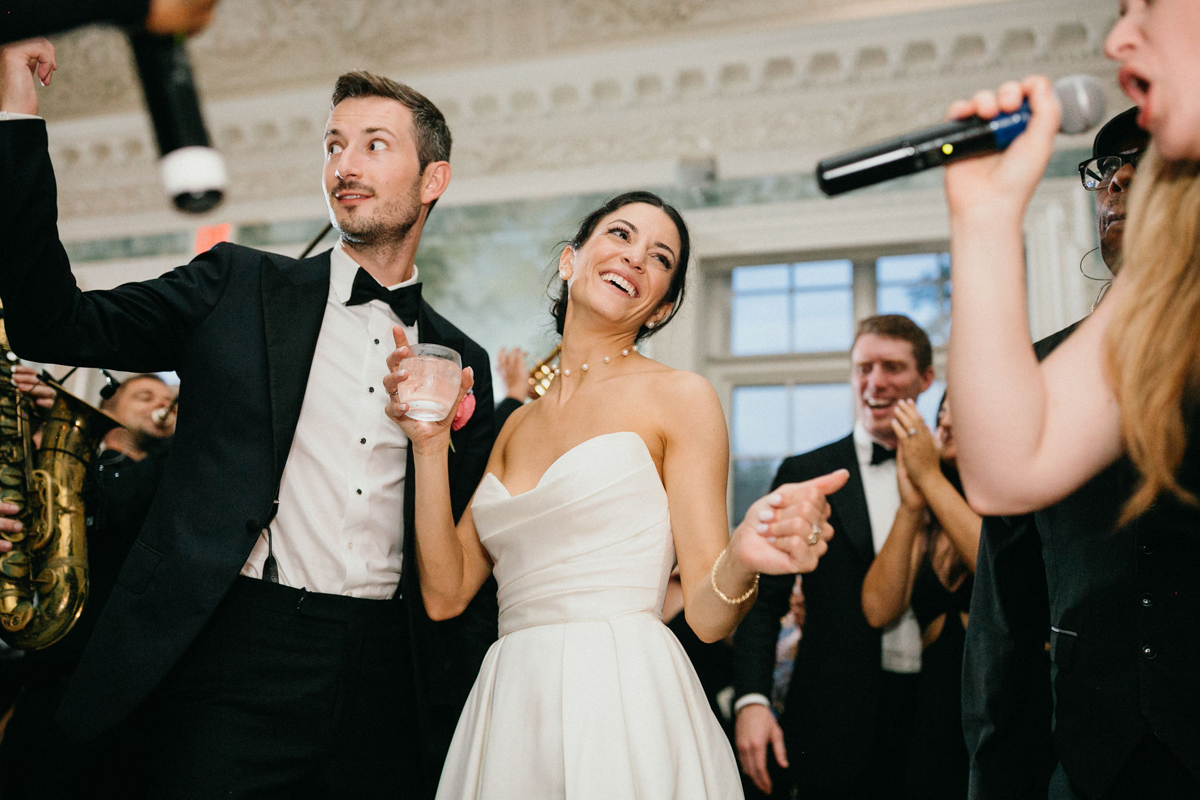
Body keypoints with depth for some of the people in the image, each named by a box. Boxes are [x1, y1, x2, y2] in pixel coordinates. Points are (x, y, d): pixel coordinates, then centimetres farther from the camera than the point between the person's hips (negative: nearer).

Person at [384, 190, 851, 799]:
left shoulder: (679, 396, -1)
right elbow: (446, 593, 7)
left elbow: (707, 614, -6)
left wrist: (741, 560, -27)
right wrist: (430, 448, 2)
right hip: (510, 713, 5)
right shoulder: (518, 424, 13)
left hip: (622, 709, -5)